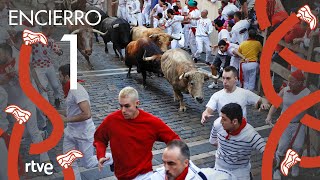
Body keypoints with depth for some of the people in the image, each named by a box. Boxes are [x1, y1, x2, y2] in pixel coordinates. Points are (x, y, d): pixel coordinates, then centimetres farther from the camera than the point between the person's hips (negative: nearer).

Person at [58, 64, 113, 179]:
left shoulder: (77, 91, -23)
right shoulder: (70, 90, 7)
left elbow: (87, 114, -31)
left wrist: (66, 119, -25)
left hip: (84, 134, -9)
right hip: (71, 132, 9)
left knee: (87, 163, 6)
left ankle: (112, 158, 28)